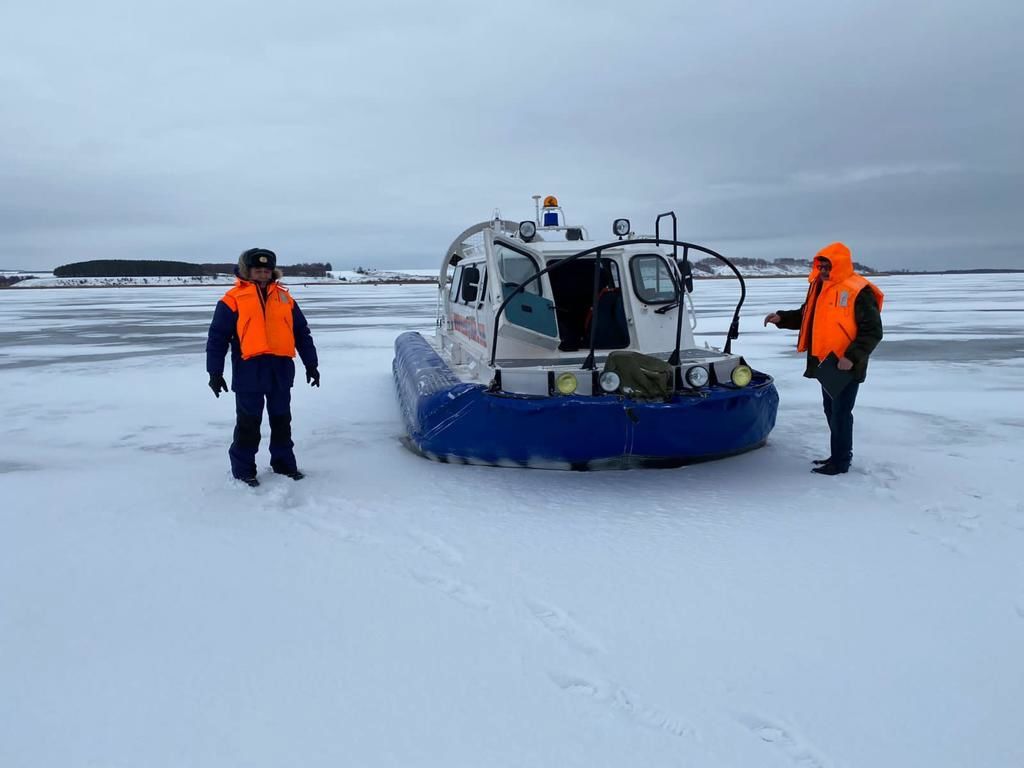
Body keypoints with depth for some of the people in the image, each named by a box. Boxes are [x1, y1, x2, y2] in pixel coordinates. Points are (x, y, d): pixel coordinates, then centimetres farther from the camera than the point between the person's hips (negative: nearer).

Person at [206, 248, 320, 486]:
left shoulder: (284, 297, 11)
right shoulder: (233, 299, -2)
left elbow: (302, 333, 14)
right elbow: (217, 337, -4)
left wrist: (311, 365, 12)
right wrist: (215, 372, -8)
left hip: (281, 370, 4)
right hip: (249, 370, -4)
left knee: (281, 420, 14)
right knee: (248, 423, 3)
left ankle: (284, 463, 27)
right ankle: (243, 469, 15)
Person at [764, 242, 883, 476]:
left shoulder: (858, 291, -16)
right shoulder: (819, 287, 10)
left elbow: (872, 331, -16)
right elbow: (806, 316, 22)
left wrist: (852, 357, -25)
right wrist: (781, 318, 5)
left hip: (846, 366, -9)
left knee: (841, 412, -2)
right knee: (831, 410, 17)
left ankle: (841, 461, 9)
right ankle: (840, 454, 30)